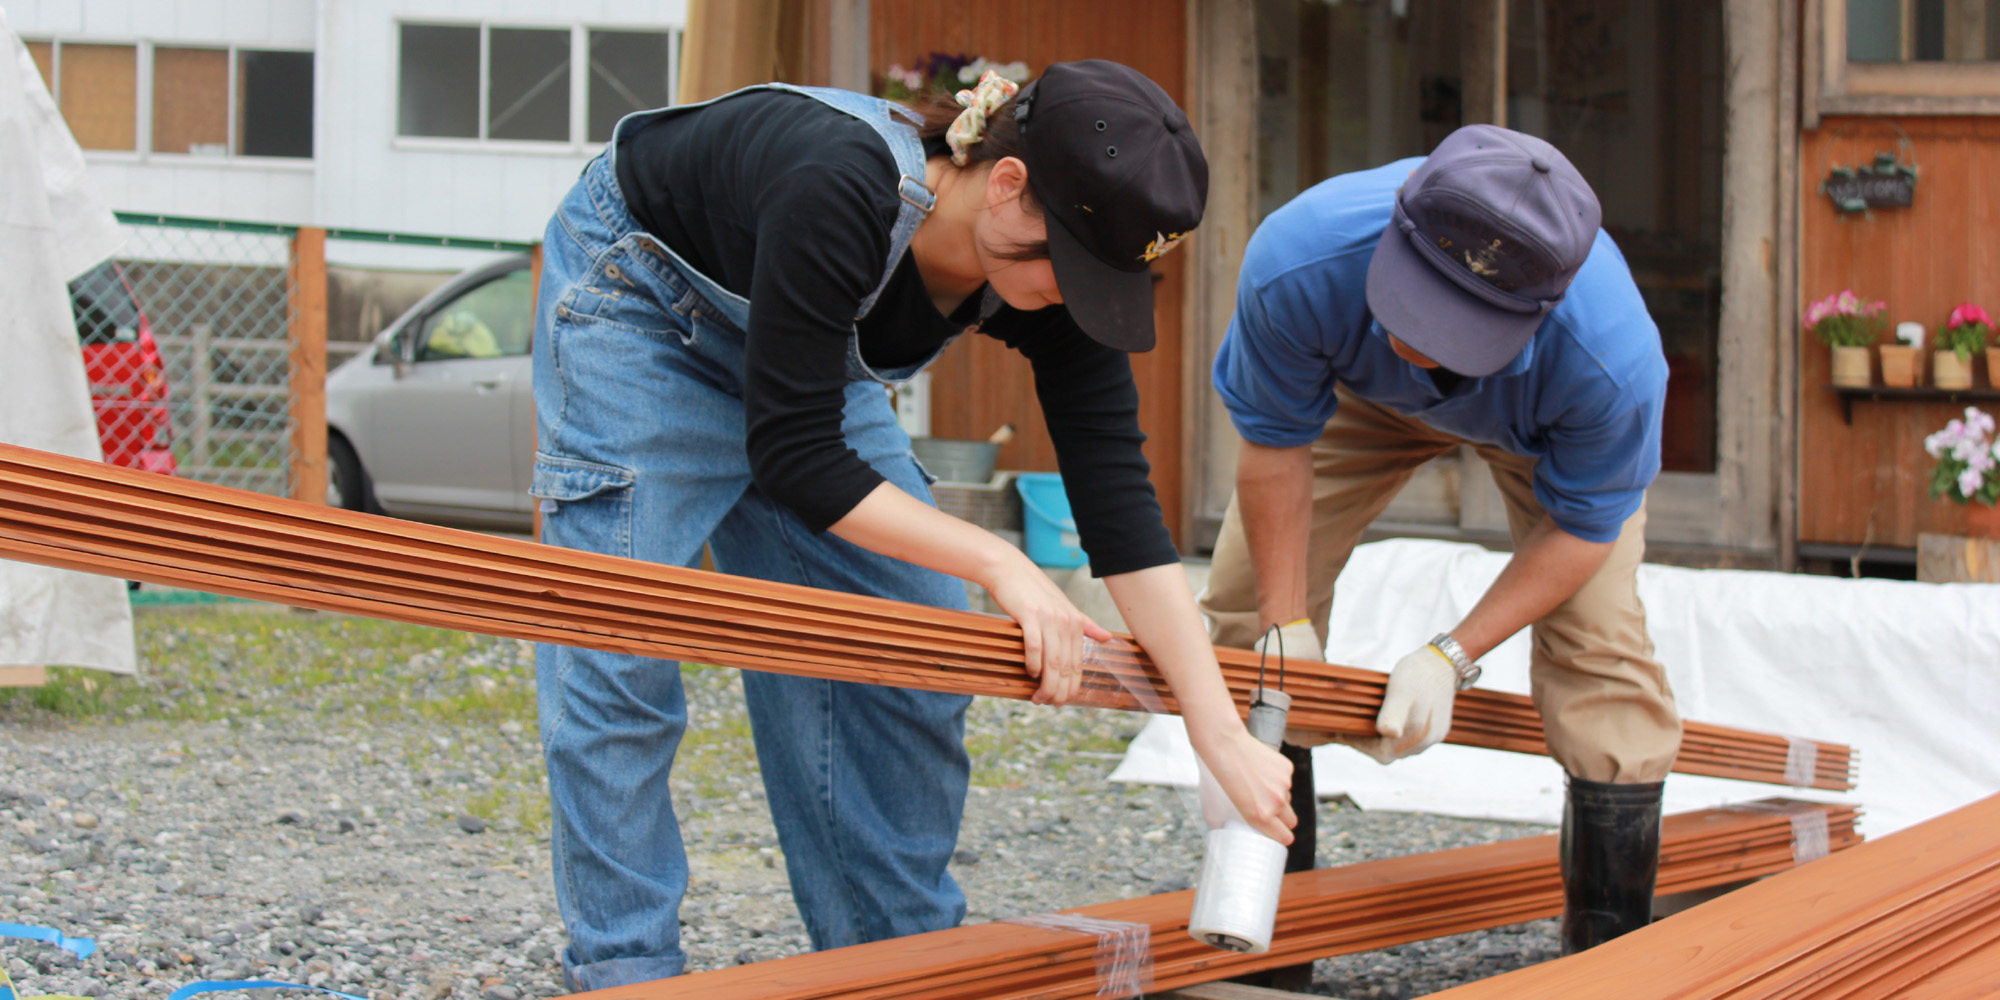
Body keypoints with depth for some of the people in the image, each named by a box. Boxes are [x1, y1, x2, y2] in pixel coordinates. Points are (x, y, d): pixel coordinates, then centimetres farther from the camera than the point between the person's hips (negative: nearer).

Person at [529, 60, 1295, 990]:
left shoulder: (1063, 272, -23)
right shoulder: (844, 192, -41)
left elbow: (1120, 508, -20)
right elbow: (793, 459, -36)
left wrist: (1223, 736, -25)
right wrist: (999, 563, -36)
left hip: (791, 340, 6)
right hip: (632, 287, -6)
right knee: (619, 651, -15)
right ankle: (623, 970, -8)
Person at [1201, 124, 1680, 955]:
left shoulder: (1615, 362, -46)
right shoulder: (1298, 263, -44)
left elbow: (1580, 527, -26)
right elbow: (1277, 443, -25)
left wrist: (1450, 658, -30)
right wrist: (1288, 629, -22)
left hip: (1545, 428, -2)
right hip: (1358, 390, 2)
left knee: (1596, 646, -17)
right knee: (1249, 614, -4)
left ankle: (1612, 951, -4)